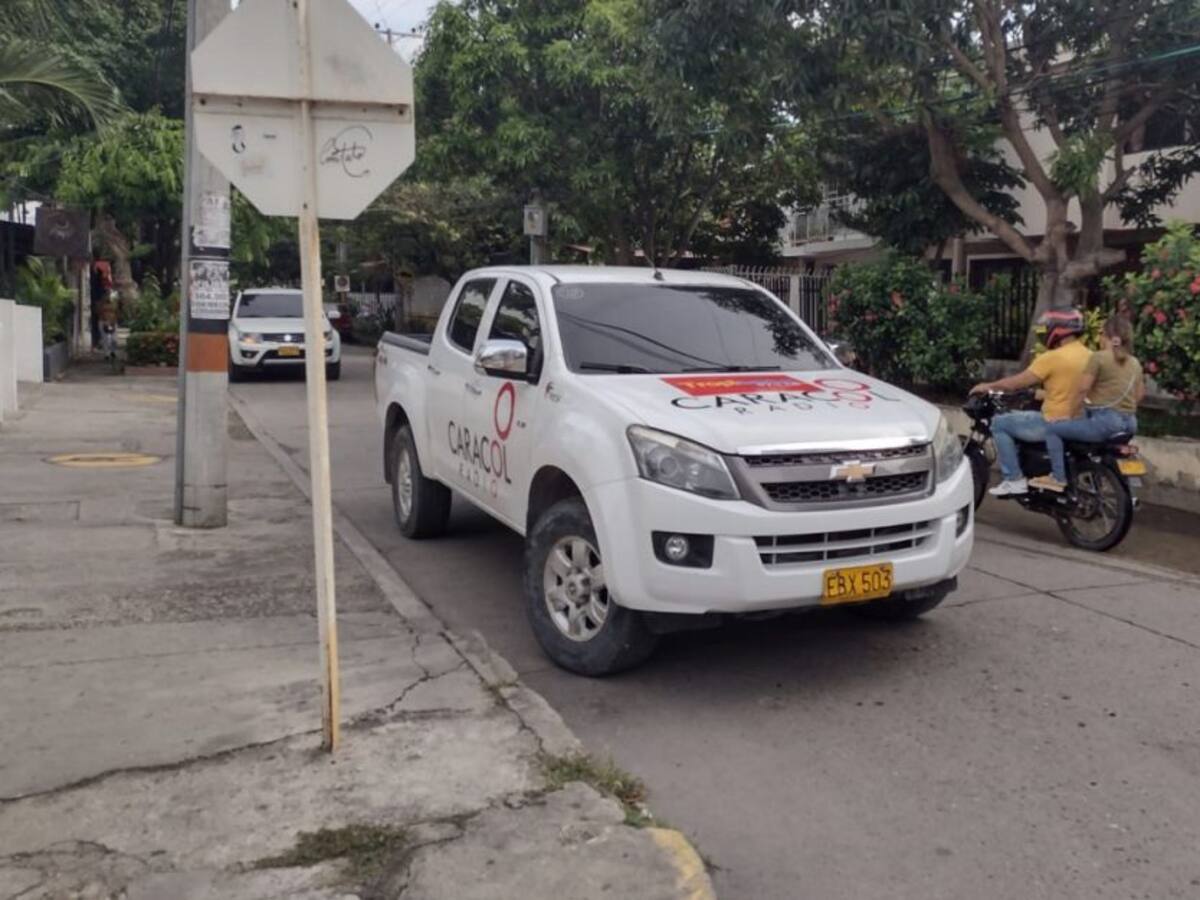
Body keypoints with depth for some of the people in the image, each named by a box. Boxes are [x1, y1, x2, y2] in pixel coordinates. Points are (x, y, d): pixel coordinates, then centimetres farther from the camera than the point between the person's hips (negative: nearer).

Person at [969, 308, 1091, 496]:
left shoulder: (1052, 358, -17)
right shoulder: (1088, 355, 6)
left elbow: (1018, 382, -13)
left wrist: (988, 386, 0)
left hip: (1054, 424, -9)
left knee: (1000, 423, 2)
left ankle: (1014, 480, 0)